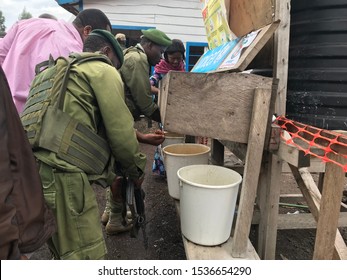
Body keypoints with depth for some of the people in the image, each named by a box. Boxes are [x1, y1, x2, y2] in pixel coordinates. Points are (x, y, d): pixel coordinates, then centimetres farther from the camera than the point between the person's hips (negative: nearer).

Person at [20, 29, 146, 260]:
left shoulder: (58, 70, 31)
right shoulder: (103, 70, 4)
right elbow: (120, 131, -4)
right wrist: (137, 171, 14)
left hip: (33, 171, 10)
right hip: (61, 176, -9)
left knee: (64, 253, 23)